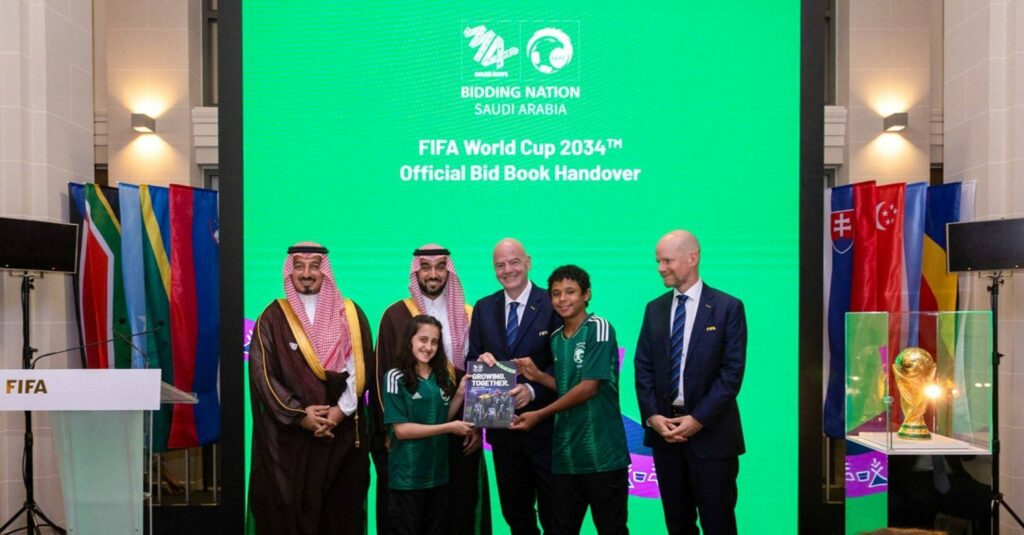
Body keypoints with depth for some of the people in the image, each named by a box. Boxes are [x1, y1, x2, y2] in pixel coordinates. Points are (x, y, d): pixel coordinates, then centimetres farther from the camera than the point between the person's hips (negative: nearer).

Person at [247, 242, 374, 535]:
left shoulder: (350, 314, 7)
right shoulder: (273, 317, 2)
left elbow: (361, 367, 2)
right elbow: (261, 372, -5)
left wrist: (341, 409, -12)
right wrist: (299, 414, -13)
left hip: (343, 430, 2)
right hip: (288, 433, -1)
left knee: (341, 508, 5)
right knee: (290, 508, 1)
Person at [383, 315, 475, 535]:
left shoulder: (442, 377, 7)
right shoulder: (396, 377, -9)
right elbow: (400, 430, -15)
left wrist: (460, 394, -2)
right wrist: (450, 428, -16)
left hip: (438, 473, 5)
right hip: (407, 476, -5)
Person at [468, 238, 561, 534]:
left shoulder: (553, 304, -7)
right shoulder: (483, 308, 8)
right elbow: (472, 360, 10)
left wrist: (532, 390, -25)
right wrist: (481, 361, -13)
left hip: (544, 425, -4)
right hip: (502, 428, 5)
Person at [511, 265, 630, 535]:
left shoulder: (598, 328, -9)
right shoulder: (556, 338, 13)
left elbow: (589, 387, -15)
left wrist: (539, 415, -12)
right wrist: (537, 375, 2)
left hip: (601, 452, -6)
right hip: (566, 452, 7)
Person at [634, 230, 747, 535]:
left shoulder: (728, 307, -5)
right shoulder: (654, 309, 10)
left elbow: (732, 371, -10)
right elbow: (644, 368, 7)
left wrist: (698, 419, -16)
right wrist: (652, 416, -7)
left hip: (711, 432, -4)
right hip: (663, 428, 4)